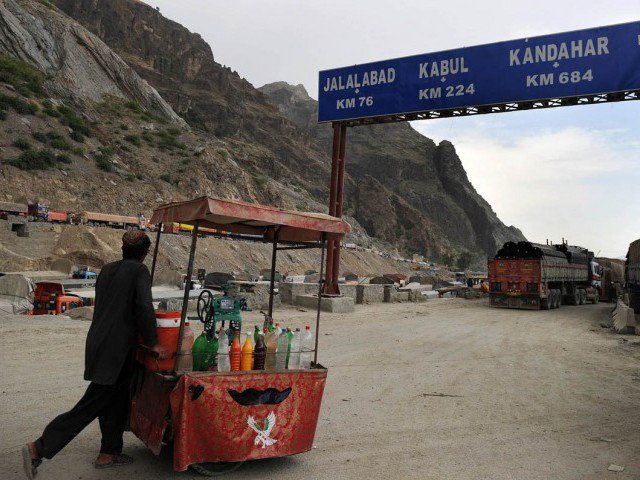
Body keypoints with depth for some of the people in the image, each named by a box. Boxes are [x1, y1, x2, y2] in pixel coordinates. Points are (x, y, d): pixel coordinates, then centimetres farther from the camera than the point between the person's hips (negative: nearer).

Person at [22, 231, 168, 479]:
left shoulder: (107, 269, 12)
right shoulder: (139, 270, -9)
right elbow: (144, 307, -20)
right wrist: (153, 343, -11)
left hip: (98, 340, 8)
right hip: (115, 348, -8)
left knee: (117, 401, 17)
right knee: (93, 403, -2)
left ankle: (108, 453, 26)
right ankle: (38, 448, -1)